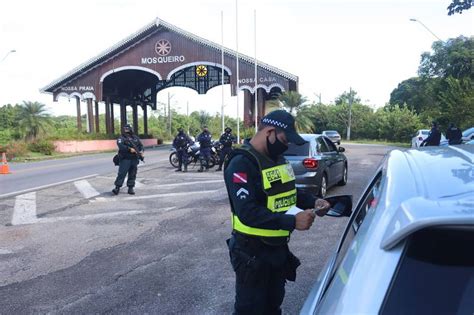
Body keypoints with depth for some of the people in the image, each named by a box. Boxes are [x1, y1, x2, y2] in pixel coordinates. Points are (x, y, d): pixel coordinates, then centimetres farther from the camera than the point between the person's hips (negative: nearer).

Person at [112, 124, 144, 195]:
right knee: (122, 173, -9)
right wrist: (129, 149, -28)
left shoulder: (135, 138, 15)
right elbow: (121, 146, -16)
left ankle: (131, 188, 14)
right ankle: (117, 188, -5)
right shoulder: (121, 138, 1)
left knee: (132, 174, 7)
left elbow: (141, 145, 16)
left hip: (134, 159, 4)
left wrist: (141, 151, -4)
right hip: (125, 159, -4)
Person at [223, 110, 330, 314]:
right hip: (252, 252, -8)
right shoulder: (242, 163, -23)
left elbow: (288, 192, 16)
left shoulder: (277, 158, 6)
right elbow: (247, 213, -32)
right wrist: (292, 221, -35)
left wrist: (313, 201, -2)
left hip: (278, 247, 8)